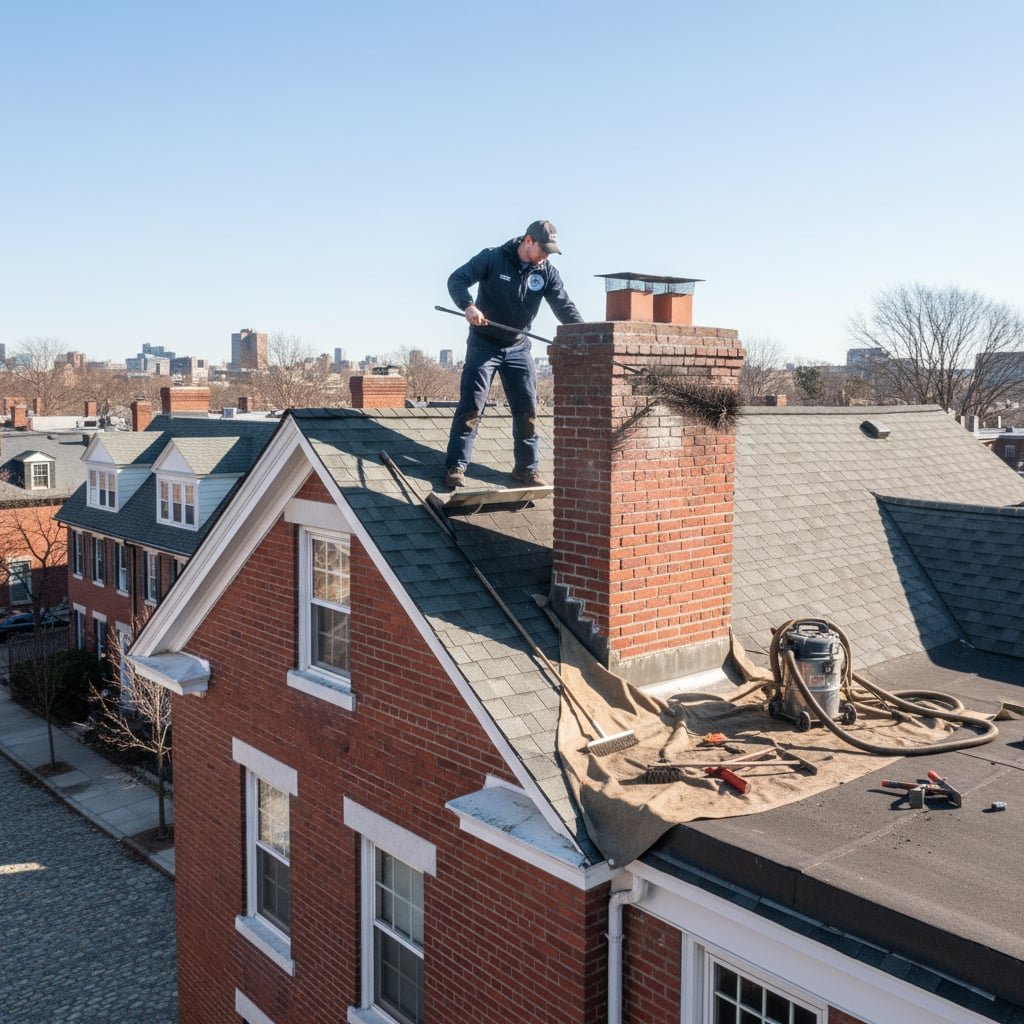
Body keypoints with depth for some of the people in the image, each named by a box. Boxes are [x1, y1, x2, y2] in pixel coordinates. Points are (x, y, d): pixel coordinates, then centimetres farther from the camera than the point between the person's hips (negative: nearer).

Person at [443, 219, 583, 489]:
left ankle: (527, 467, 13)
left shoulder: (546, 272, -2)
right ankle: (455, 466, -4)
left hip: (518, 347, 4)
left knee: (527, 409, 3)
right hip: (483, 343, -4)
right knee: (471, 406, -7)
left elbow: (565, 307, -9)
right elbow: (457, 279, -15)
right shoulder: (492, 258, -12)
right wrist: (468, 305, -34)